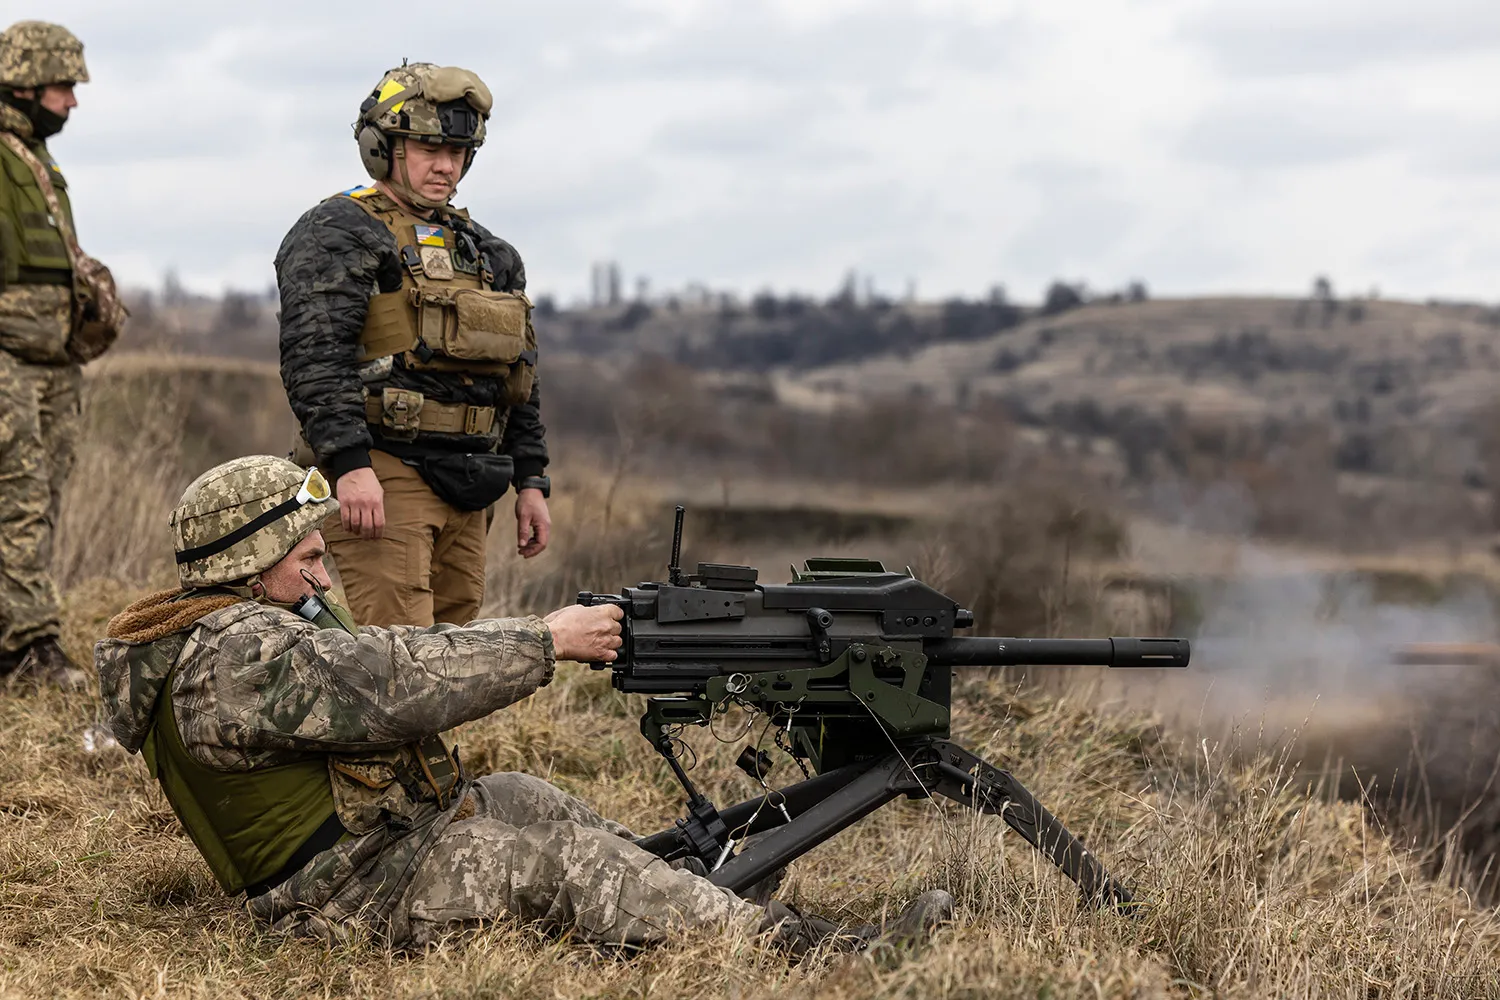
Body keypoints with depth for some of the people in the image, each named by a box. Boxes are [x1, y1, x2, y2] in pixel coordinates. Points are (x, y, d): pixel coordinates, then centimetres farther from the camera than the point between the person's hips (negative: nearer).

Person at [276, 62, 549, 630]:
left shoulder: (480, 250, 20)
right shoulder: (339, 234, -3)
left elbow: (519, 375, 23)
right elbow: (313, 357, -15)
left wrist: (531, 481, 17)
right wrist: (350, 465, -25)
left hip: (466, 492, 8)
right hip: (381, 479, -8)